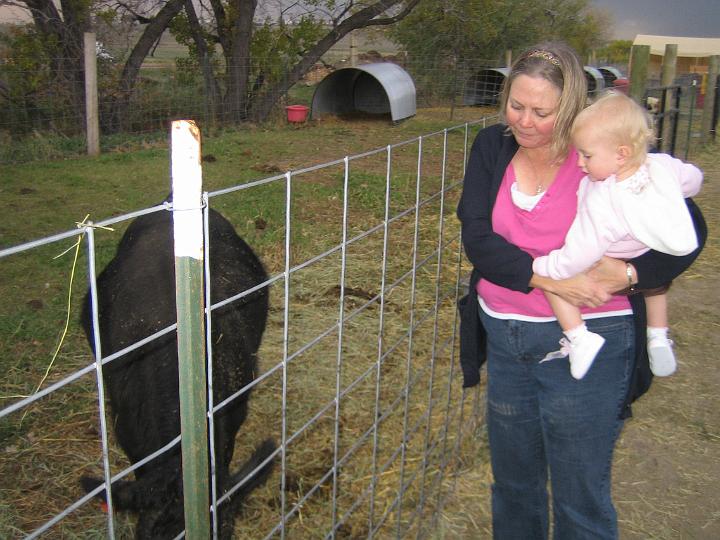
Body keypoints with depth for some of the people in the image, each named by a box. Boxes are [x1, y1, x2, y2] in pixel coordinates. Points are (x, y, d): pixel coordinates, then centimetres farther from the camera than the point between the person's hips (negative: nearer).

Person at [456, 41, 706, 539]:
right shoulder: (492, 148, -1)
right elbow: (476, 237, -11)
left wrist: (628, 274, -22)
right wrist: (548, 277, -24)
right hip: (504, 338, 4)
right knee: (512, 486, 22)